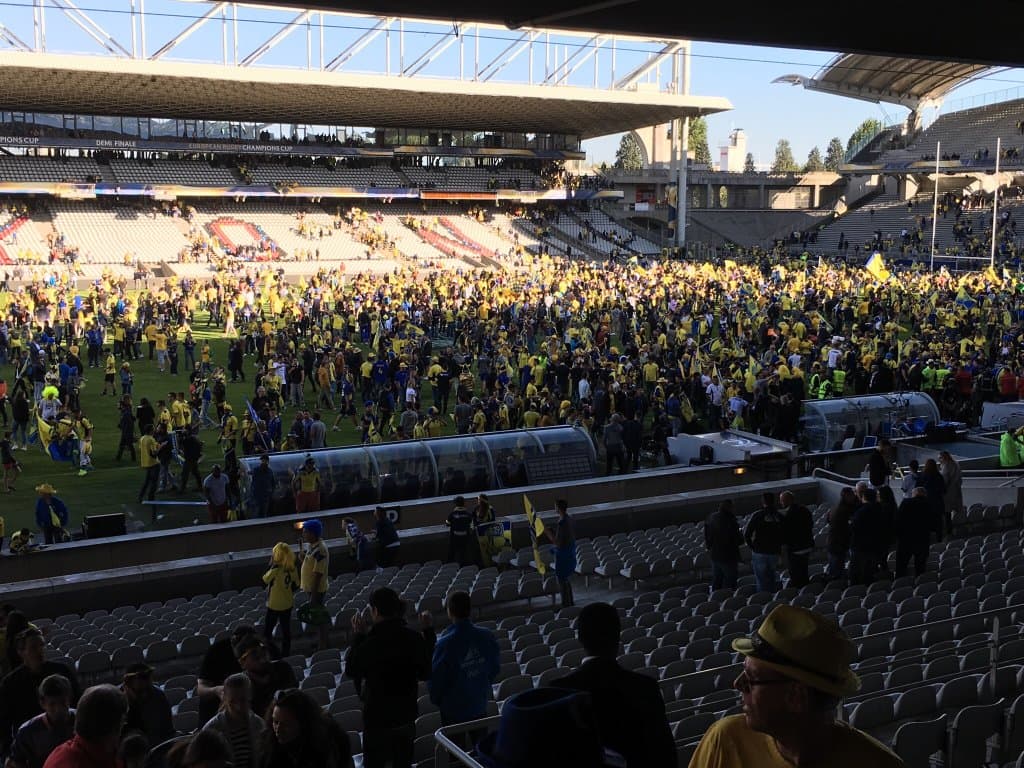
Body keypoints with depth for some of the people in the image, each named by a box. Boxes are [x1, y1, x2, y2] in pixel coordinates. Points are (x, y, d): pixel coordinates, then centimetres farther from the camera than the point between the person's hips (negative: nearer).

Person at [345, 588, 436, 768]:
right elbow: (425, 673, 4)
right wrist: (428, 633, 7)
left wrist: (358, 636, 3)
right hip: (406, 716, 4)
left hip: (377, 718, -4)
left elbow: (351, 671, -5)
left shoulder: (370, 642, -22)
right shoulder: (414, 638, -9)